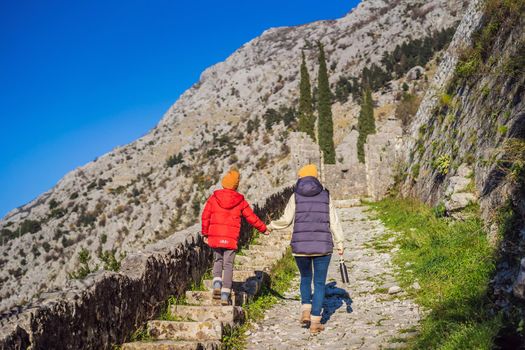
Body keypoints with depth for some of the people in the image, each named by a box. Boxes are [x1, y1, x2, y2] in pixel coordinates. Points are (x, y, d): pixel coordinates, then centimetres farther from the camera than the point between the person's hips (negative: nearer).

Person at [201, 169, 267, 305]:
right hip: (231, 238, -1)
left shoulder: (214, 197, 2)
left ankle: (217, 285, -1)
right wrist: (263, 229, 21)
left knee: (218, 260, 20)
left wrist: (205, 233, 12)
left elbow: (205, 216, 2)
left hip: (215, 236, 2)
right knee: (228, 265, 4)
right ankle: (225, 295, -1)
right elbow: (251, 217, 6)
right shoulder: (240, 200, 1)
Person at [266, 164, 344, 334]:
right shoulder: (325, 195, 4)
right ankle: (315, 323, 6)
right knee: (319, 283, 10)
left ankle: (305, 311, 8)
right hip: (322, 246, 0)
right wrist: (340, 243, 4)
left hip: (300, 245, 0)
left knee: (305, 278, 24)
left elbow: (286, 220, -1)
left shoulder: (296, 196, 2)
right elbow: (334, 222, 0)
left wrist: (271, 226, 17)